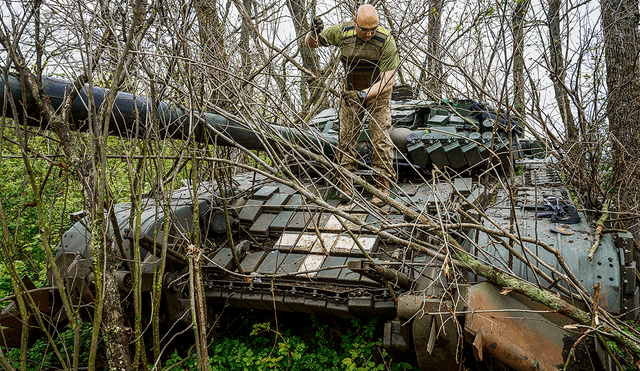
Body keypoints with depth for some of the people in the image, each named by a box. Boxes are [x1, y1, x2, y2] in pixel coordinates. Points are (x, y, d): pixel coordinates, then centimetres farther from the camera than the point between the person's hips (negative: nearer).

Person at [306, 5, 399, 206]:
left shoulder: (386, 41, -27)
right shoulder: (343, 31, -18)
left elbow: (387, 81, -29)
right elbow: (310, 43, -3)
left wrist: (363, 95, -44)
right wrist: (314, 33, -28)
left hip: (378, 91, -2)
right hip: (351, 90, 3)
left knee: (380, 137, -9)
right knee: (346, 136, -3)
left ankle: (382, 186, -1)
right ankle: (346, 184, 6)